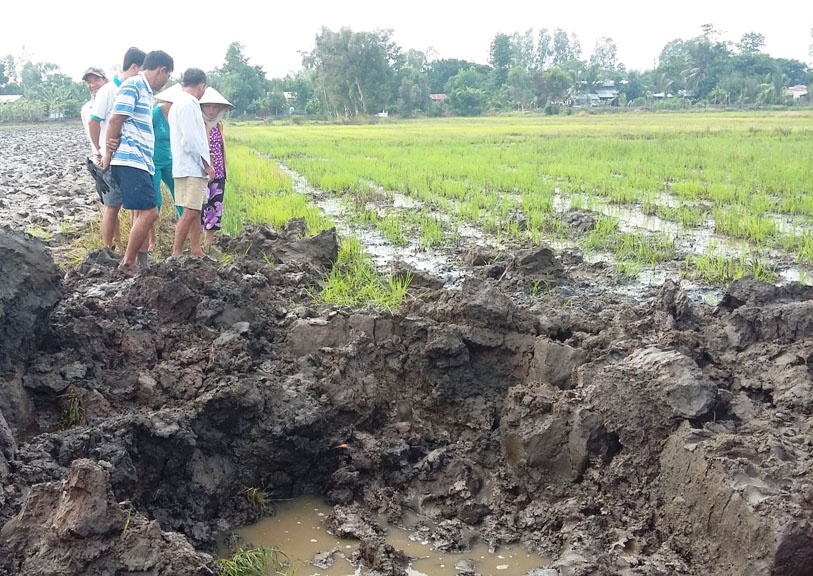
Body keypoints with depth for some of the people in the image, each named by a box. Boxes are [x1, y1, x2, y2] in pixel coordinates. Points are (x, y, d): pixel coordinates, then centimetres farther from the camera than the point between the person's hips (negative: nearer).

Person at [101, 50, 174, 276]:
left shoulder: (148, 93, 20)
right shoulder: (133, 86, -7)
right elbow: (115, 120, -12)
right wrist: (108, 155, -7)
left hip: (142, 163, 10)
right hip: (130, 161, -10)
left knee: (142, 213, 11)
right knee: (149, 212, -13)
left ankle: (140, 262, 17)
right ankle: (128, 264, -5)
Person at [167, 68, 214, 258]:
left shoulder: (179, 103, 19)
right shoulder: (188, 104, -14)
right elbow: (191, 140, -20)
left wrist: (204, 164, 17)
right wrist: (206, 164, -12)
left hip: (192, 169, 10)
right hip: (191, 168, -10)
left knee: (196, 211, 11)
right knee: (190, 212, -10)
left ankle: (196, 250, 15)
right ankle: (176, 254, -9)